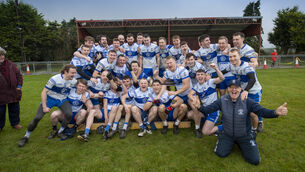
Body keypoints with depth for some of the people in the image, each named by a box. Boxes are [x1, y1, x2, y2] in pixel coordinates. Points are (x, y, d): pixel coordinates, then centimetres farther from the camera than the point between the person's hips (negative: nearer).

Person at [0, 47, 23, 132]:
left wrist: (19, 85, 2)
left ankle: (15, 123, 29)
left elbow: (18, 74, 10)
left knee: (14, 109, 13)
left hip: (13, 91, 3)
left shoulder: (10, 64, 4)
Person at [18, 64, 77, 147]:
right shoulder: (54, 79, -22)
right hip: (50, 98, -2)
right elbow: (44, 92, -17)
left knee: (69, 115, -23)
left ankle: (60, 132, 4)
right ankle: (26, 137, 17)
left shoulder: (74, 81, -11)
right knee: (37, 118, -9)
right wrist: (44, 107, -19)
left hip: (63, 100, 2)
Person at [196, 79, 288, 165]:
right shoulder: (222, 100, -13)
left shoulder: (247, 101, -16)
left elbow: (261, 111, -25)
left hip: (245, 135, 0)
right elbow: (208, 109, -18)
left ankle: (241, 144, 25)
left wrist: (275, 112, -46)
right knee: (221, 153, -8)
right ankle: (231, 143, 24)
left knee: (255, 160, -4)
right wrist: (199, 107, -41)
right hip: (227, 134, 1)